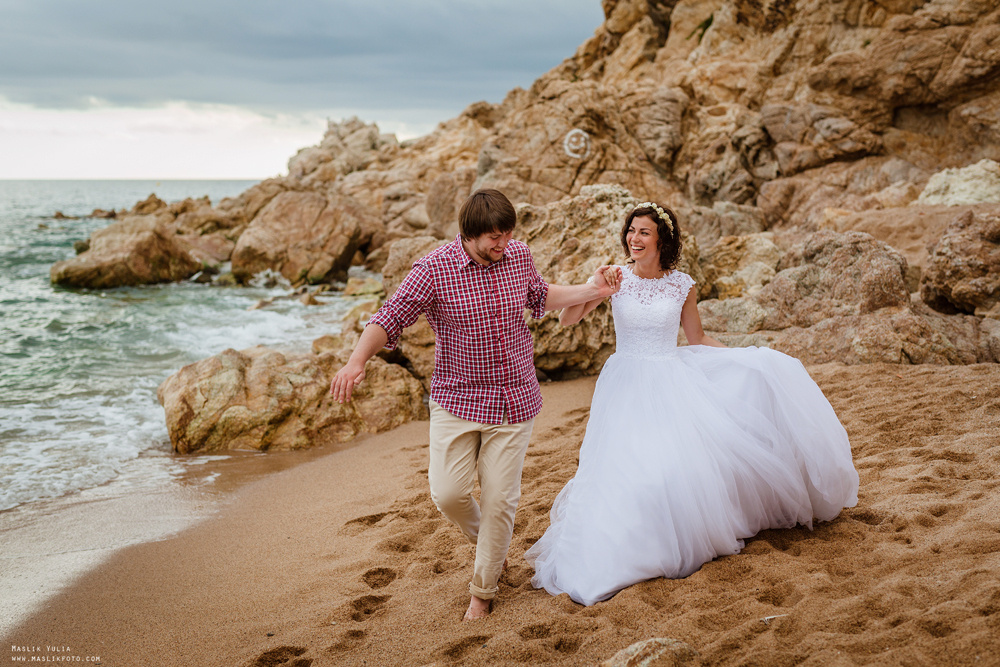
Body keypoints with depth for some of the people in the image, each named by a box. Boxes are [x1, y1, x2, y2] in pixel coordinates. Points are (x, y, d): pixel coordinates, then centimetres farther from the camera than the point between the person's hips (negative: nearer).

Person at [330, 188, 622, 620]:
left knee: (500, 499, 2)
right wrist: (356, 362, -32)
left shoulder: (518, 255, 0)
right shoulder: (433, 269, -13)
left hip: (514, 401, 2)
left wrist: (591, 290, 11)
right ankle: (483, 536, 27)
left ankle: (483, 591, 22)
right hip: (457, 400, -2)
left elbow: (539, 297, 20)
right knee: (448, 493, -9)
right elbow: (389, 318, -16)